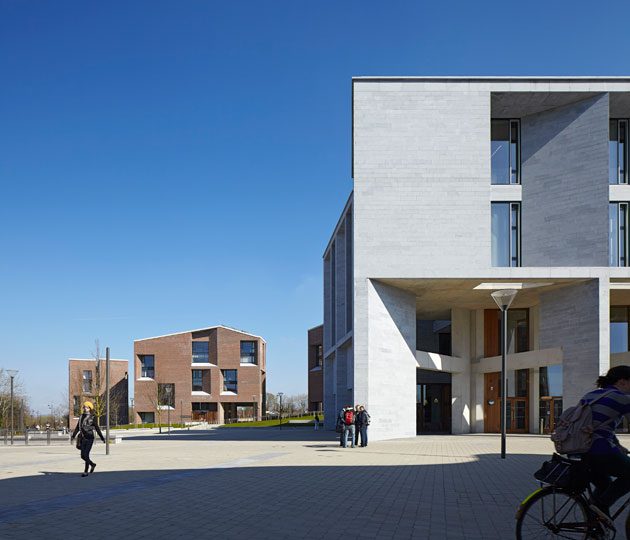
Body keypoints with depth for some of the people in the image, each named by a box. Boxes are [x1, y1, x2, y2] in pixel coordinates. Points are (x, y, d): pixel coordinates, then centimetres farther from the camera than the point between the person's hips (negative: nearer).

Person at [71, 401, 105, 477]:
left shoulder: (93, 418, -3)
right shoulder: (81, 417, 12)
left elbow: (97, 428, -1)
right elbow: (77, 427, 14)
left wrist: (102, 438, -1)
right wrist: (73, 436, 6)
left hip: (89, 438, -6)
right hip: (83, 438, 6)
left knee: (86, 455, -10)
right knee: (82, 456, 7)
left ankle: (86, 471, 1)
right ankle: (92, 464, 31)